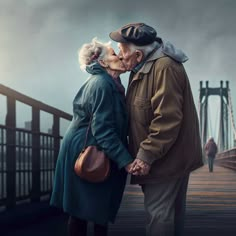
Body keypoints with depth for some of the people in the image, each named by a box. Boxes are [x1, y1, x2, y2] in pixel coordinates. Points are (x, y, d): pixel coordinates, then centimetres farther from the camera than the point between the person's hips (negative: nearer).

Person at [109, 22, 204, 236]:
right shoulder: (144, 68, 11)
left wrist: (147, 155, -25)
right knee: (171, 210, 18)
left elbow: (166, 119, -28)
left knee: (158, 212, -5)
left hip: (167, 157, -10)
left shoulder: (164, 67, -22)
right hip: (169, 155, 10)